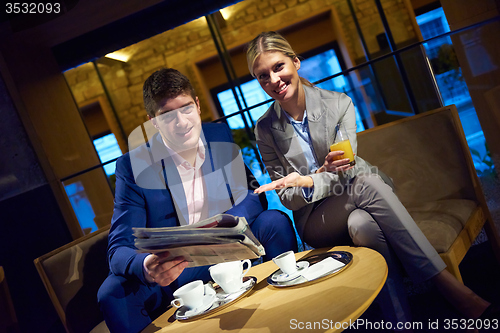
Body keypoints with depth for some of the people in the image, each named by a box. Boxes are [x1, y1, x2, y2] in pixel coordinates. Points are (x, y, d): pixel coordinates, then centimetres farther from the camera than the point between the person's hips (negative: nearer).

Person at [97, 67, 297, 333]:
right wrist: (146, 268, -40)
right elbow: (119, 249, -14)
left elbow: (253, 196, -1)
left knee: (275, 221, -21)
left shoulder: (221, 136, -2)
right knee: (113, 293, -29)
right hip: (174, 271, -2)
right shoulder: (133, 166, -12)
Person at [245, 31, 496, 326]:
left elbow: (346, 170, -11)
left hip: (356, 204, 1)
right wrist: (323, 173, -25)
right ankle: (456, 291, -33)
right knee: (366, 186, -33)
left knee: (362, 225, -37)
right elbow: (287, 197, -3)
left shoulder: (338, 104, -5)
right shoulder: (266, 130, -3)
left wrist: (307, 181, -33)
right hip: (316, 221, -1)